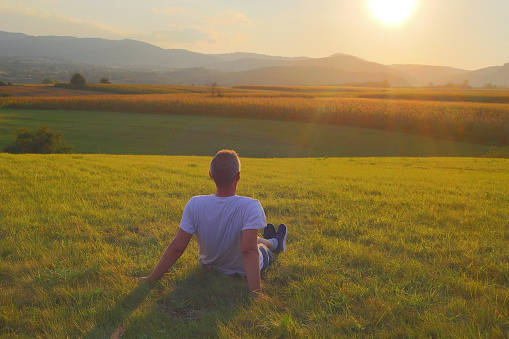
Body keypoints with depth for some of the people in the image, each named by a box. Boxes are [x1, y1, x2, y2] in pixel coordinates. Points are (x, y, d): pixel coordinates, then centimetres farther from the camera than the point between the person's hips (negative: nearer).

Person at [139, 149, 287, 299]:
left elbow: (177, 247, -23)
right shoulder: (251, 207, -35)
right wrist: (256, 293, -41)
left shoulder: (195, 205, -26)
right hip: (244, 271, -3)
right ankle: (276, 243, 68)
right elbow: (249, 251, -42)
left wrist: (152, 278, -15)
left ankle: (273, 242, 67)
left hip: (210, 267, 4)